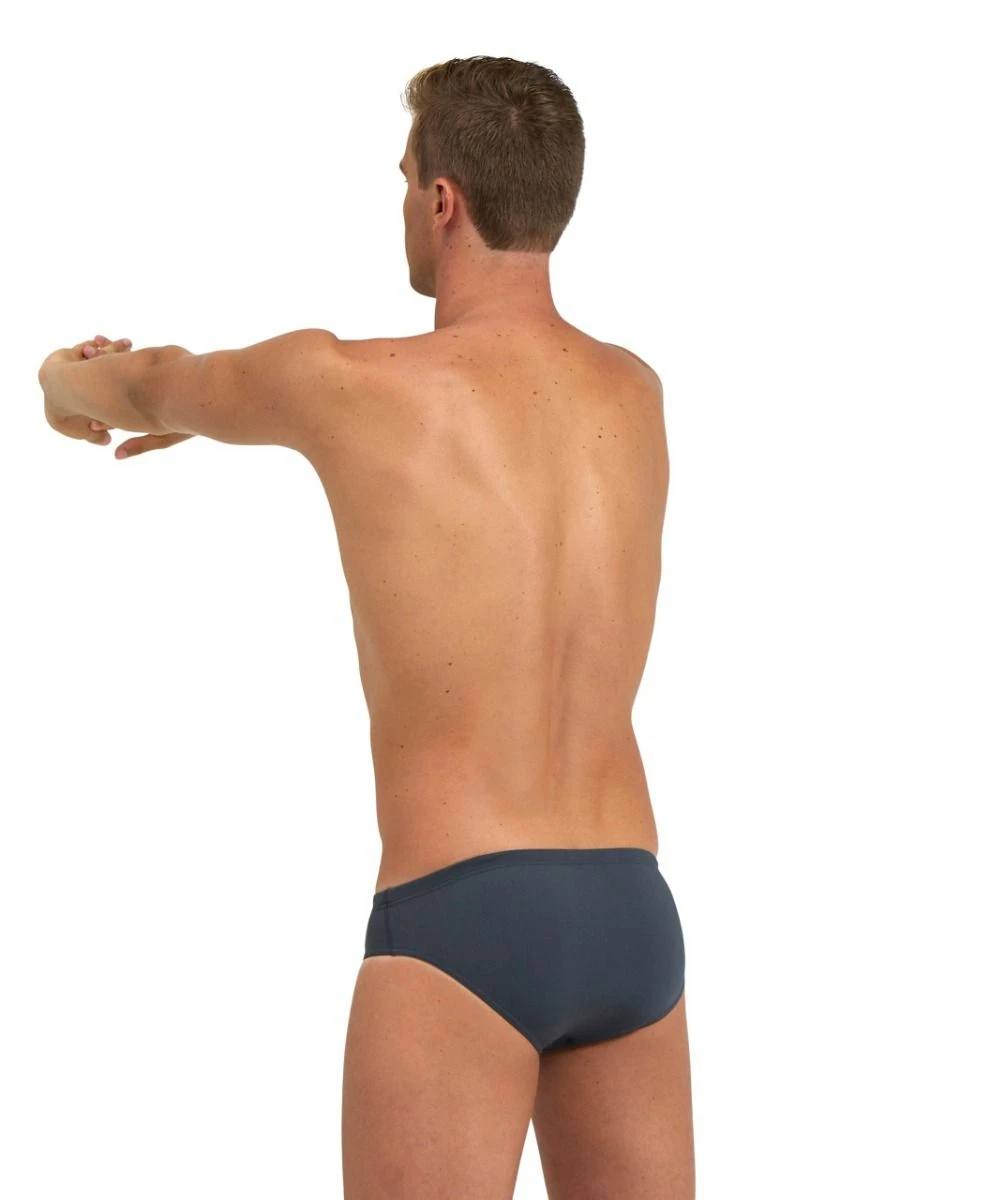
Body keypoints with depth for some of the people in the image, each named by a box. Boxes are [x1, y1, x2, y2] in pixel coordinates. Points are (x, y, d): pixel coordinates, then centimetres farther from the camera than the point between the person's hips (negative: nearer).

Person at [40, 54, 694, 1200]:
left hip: (461, 923, -6)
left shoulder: (342, 383, -7)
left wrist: (66, 385, 43)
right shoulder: (636, 392, 11)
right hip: (633, 921, 6)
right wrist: (197, 404, 43)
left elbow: (149, 386, 17)